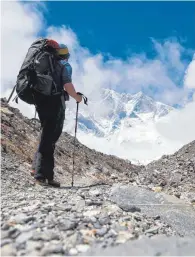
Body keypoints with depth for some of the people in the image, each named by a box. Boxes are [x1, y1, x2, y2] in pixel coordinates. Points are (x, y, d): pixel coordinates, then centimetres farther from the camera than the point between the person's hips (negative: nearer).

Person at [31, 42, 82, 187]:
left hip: (40, 101, 7)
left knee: (46, 135, 19)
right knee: (49, 138, -5)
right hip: (55, 102, -7)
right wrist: (77, 97, 1)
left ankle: (37, 168, 19)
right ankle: (42, 174, -6)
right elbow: (67, 85, -16)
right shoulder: (65, 65, 0)